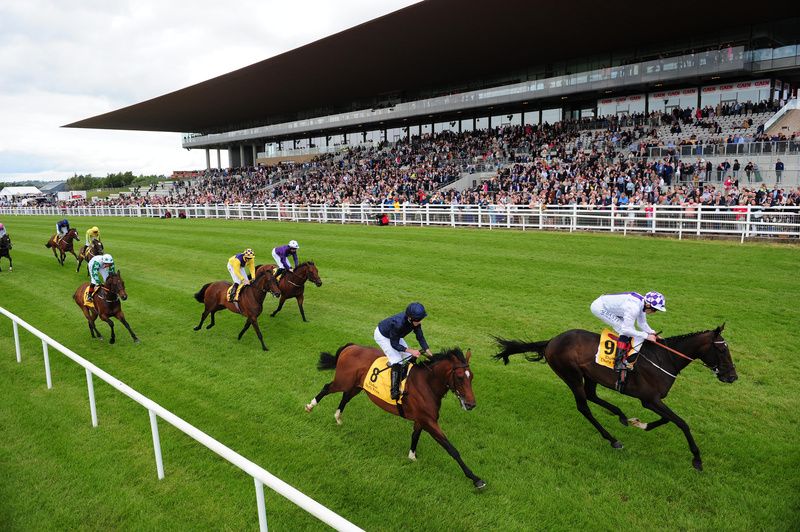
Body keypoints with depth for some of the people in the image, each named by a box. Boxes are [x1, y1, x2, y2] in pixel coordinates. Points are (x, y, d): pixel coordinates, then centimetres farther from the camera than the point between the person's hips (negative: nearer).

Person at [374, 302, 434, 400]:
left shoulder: (416, 321, -23)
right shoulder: (398, 323, -43)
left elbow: (420, 338, -11)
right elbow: (394, 344, -31)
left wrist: (430, 353, -19)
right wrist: (411, 351, -35)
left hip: (395, 336, 8)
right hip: (382, 336, -7)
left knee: (410, 358, 4)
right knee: (397, 362, -18)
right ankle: (394, 391, -12)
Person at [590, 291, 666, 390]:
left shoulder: (643, 303, -2)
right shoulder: (634, 308, -30)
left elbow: (642, 323, 11)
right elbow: (626, 329, -27)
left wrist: (652, 333, -2)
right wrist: (646, 336, -23)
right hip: (598, 307, -10)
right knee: (626, 332, -14)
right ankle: (619, 363, -15)